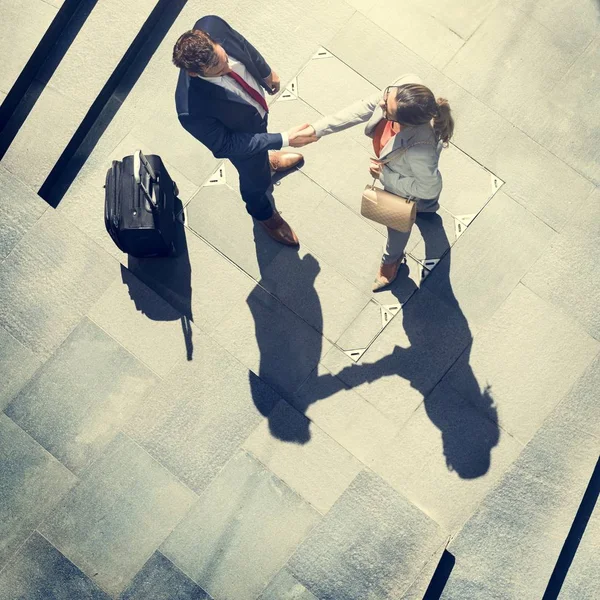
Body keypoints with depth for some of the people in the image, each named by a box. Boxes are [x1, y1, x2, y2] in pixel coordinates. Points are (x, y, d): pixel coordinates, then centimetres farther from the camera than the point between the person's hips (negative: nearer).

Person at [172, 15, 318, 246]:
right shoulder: (192, 110, -47)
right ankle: (263, 212, 62)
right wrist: (284, 139, -31)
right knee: (257, 178, 27)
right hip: (242, 137, -4)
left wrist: (266, 72, 6)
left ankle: (266, 159, 76)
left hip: (256, 102, 5)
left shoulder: (211, 27, -34)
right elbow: (225, 145, -30)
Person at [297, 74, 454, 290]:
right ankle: (427, 206, 81)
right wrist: (317, 129, -25)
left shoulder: (419, 150, -52)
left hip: (404, 185, -6)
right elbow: (363, 108, -23)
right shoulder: (406, 83, -38)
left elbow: (429, 188, -31)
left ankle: (391, 259, 65)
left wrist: (384, 175, -26)